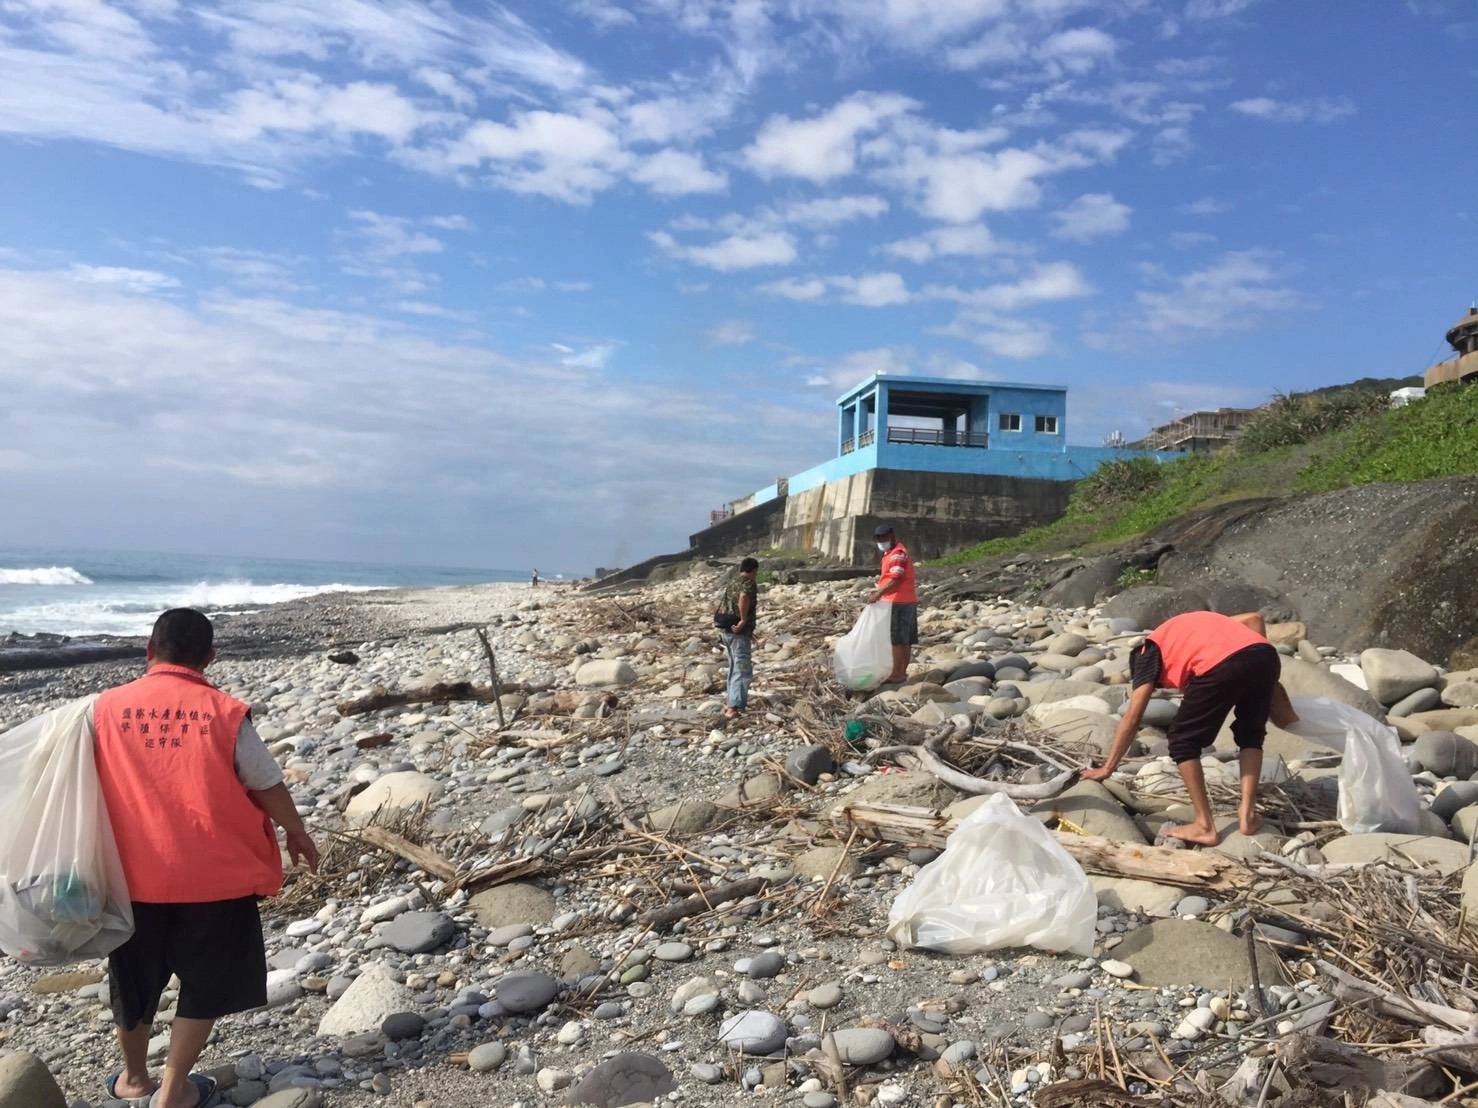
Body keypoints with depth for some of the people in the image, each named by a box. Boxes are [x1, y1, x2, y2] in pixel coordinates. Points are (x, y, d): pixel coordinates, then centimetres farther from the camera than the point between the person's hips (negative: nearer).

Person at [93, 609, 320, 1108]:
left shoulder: (106, 707, -6)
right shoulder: (224, 713, -13)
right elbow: (267, 786, -5)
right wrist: (297, 834, 12)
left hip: (133, 874, 4)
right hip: (211, 874, -3)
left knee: (135, 978, 24)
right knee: (207, 983, 16)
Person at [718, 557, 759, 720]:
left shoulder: (731, 583, 16)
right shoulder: (749, 583, -10)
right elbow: (743, 598, -34)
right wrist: (743, 621, -23)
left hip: (726, 631, 9)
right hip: (739, 633, -9)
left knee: (734, 668, 21)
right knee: (742, 671, -8)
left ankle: (739, 702, 30)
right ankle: (732, 708, -17)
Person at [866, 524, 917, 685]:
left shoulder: (897, 554, -13)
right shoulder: (893, 553, 20)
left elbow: (895, 581, -23)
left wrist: (878, 594, -27)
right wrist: (879, 592, 14)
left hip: (899, 602, -10)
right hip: (907, 601, 10)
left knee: (897, 639, -8)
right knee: (906, 640, 11)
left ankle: (897, 674, -6)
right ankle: (902, 672, 17)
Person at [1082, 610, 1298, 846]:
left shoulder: (1149, 652, 24)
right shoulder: (1194, 626, 41)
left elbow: (1132, 719, 17)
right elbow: (1254, 618, 28)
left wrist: (1107, 768, 21)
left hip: (1222, 666, -6)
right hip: (1266, 655, 6)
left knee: (1183, 740, 14)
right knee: (1251, 733, 29)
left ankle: (1205, 826, 13)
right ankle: (1248, 814, 21)